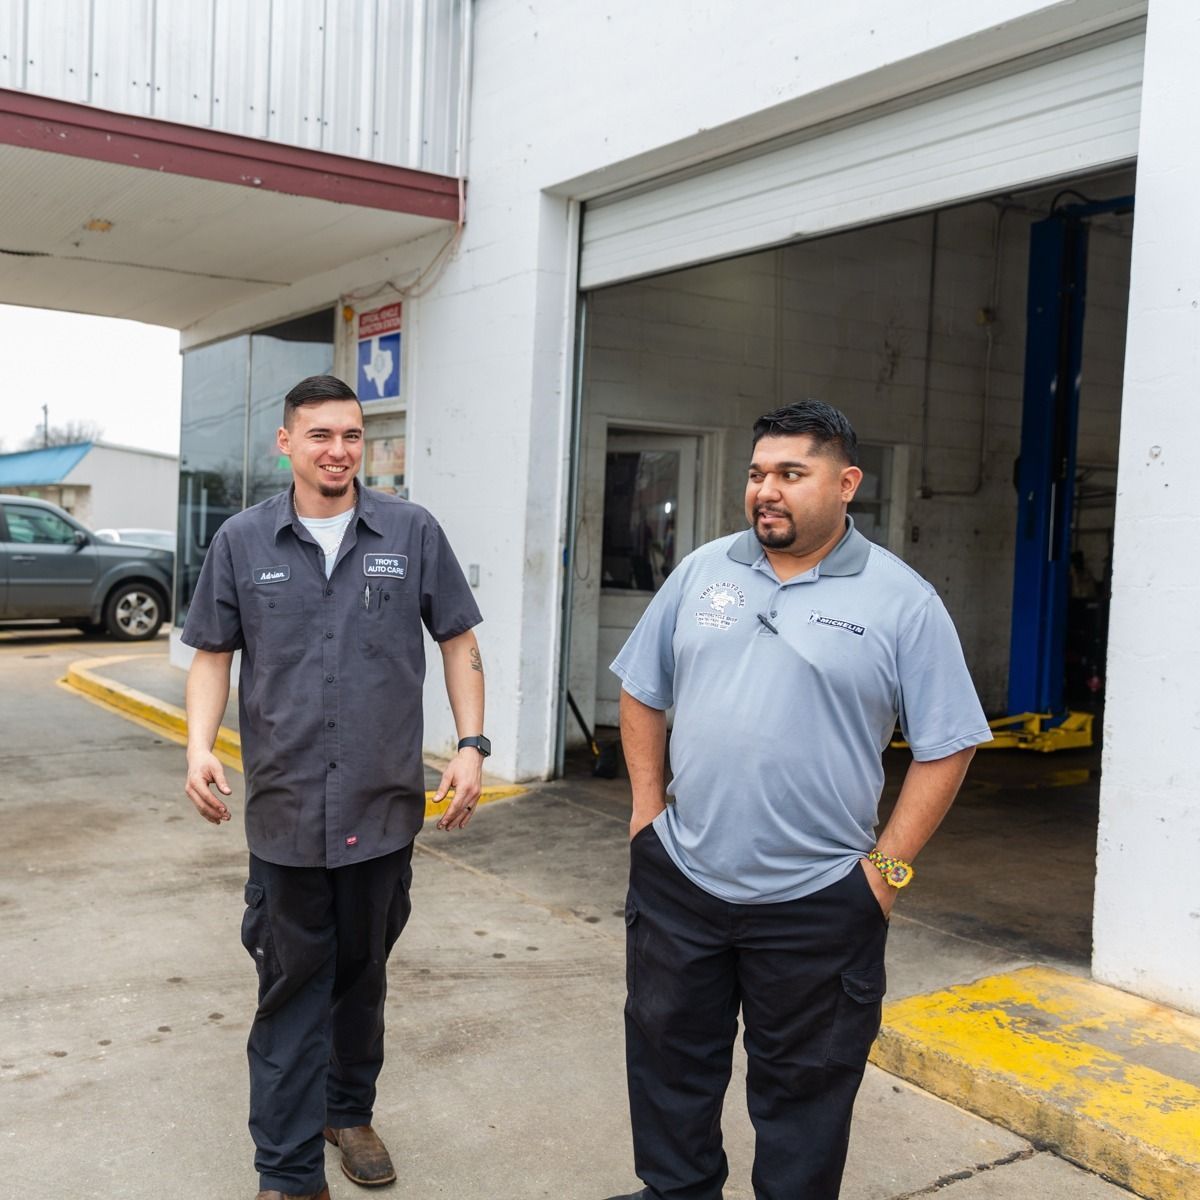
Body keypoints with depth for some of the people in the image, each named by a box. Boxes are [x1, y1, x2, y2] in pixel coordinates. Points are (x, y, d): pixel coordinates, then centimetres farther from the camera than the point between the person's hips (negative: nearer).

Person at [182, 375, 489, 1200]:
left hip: (386, 805, 1)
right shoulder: (242, 541, 0)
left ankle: (350, 1110, 41)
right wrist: (200, 746, -9)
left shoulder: (413, 533, -2)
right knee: (292, 986, 6)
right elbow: (214, 655, 6)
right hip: (286, 809, 0)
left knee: (363, 973, 18)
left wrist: (472, 745, -5)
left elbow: (459, 643, 3)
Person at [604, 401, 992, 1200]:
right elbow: (643, 692, 12)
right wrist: (647, 804, 5)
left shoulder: (903, 602, -7)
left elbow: (946, 745, -5)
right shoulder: (703, 572, 4)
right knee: (668, 1060, 20)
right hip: (677, 880, 4)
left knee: (802, 1089, 13)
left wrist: (889, 866, -8)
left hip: (817, 903, -4)